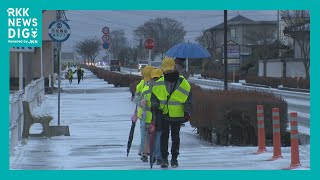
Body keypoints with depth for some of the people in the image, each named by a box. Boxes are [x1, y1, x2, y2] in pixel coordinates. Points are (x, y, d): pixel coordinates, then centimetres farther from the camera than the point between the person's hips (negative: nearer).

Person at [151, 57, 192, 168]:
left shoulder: (183, 83, -5)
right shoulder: (159, 83, 0)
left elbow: (188, 98, 0)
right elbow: (154, 96, 11)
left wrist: (187, 112, -6)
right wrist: (154, 105, -7)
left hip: (177, 114, -1)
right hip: (164, 114, 1)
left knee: (175, 137, 7)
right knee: (164, 136, 2)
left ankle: (174, 158, 16)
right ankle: (164, 158, 8)